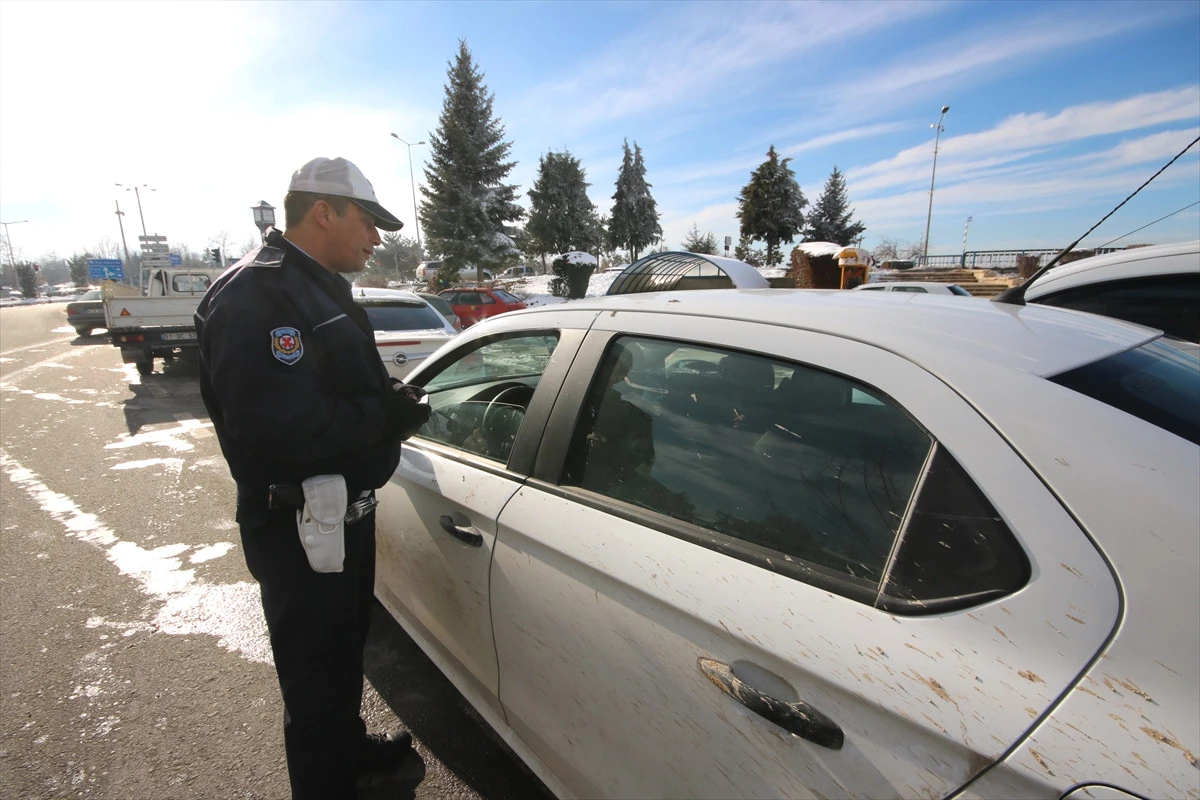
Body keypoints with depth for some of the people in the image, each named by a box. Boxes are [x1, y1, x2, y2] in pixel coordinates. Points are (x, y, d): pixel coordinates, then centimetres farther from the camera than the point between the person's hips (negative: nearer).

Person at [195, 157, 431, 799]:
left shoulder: (319, 287, 13)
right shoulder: (255, 294, -21)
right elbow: (275, 422, -32)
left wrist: (393, 402, -1)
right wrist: (387, 418, -21)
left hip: (346, 511, 10)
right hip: (299, 528, -10)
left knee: (346, 649, 27)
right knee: (317, 674, 9)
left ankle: (350, 747, 50)